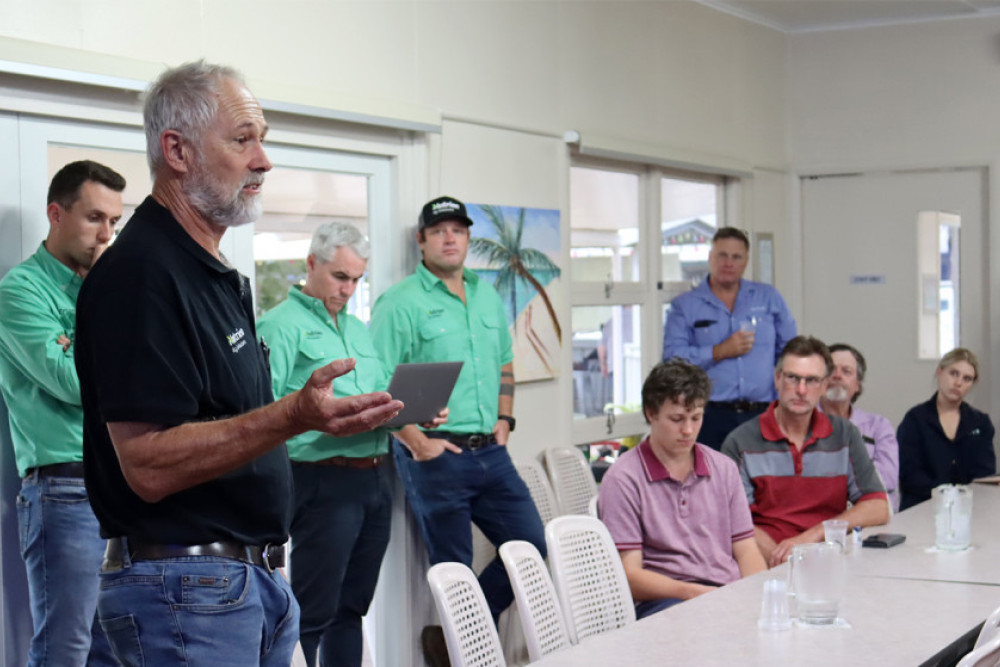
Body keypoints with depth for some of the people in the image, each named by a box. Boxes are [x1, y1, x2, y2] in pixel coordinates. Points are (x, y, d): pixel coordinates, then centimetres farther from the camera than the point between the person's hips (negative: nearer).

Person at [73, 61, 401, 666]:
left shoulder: (216, 274, 15)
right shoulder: (139, 274, -16)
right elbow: (148, 465, -23)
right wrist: (294, 417, -30)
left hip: (257, 576, 10)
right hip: (186, 587, -10)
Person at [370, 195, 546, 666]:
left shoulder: (488, 297, 14)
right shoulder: (400, 304, -8)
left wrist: (504, 419, 11)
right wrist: (417, 443, -16)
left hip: (490, 451, 7)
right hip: (437, 457, -7)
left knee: (532, 545, 8)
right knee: (454, 569, 1)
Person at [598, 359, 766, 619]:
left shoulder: (723, 468, 19)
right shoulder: (623, 479, 0)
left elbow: (745, 550, 16)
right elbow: (630, 576, -5)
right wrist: (694, 593, -20)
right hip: (662, 601, -6)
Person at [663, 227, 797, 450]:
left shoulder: (769, 298, 16)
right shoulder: (684, 306, 9)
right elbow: (672, 357, -3)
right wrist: (720, 352, -9)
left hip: (761, 415, 2)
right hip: (711, 418, -2)